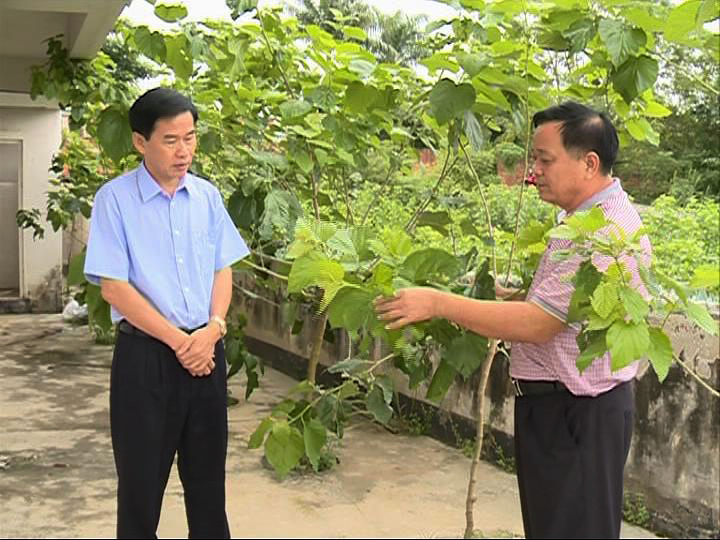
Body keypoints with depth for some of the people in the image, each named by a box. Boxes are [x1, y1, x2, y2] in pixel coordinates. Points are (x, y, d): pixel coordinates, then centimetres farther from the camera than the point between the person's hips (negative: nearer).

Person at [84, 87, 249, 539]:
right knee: (142, 477, 7)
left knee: (208, 474, 13)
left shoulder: (207, 195, 6)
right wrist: (179, 341, -13)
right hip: (146, 354, -4)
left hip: (207, 350, 4)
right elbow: (114, 286, -11)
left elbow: (223, 270, 9)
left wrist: (213, 329, -8)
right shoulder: (115, 198, -7)